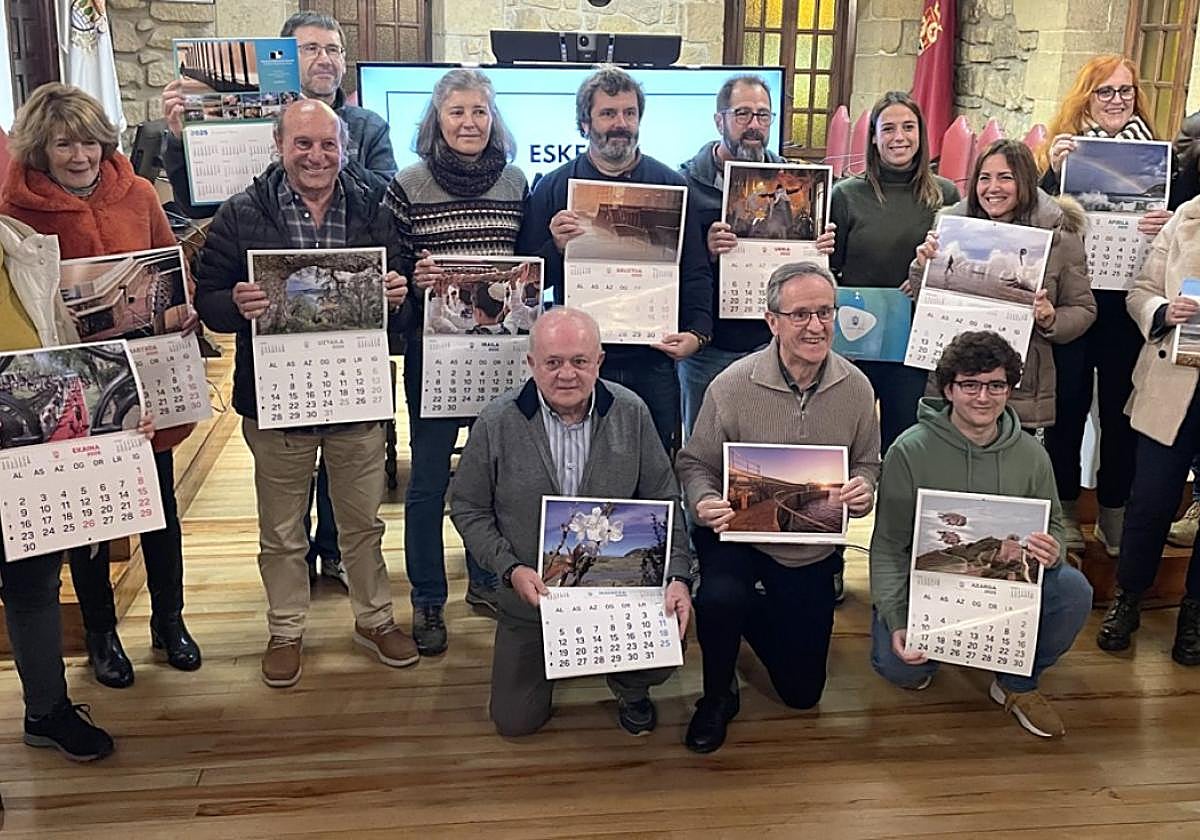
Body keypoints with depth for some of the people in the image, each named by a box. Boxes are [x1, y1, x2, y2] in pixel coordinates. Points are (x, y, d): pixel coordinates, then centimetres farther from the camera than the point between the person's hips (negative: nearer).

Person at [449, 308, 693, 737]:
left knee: (664, 653, -25)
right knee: (514, 720, 3)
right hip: (531, 594, 0)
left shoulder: (631, 413, -8)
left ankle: (629, 690, 14)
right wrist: (510, 569, -17)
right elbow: (467, 508, -3)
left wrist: (677, 576, -15)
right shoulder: (496, 423, -12)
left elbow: (664, 501, -2)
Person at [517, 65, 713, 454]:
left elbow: (695, 270, 7)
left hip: (653, 362, 1)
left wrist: (698, 330, -8)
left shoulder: (671, 185, 8)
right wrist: (556, 248, -17)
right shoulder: (553, 187, 5)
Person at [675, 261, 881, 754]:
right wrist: (705, 503, -30)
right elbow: (694, 464, -8)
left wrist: (864, 488, -20)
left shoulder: (857, 388, -9)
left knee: (802, 691, 11)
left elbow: (867, 463, 5)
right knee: (721, 598, -38)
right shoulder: (732, 385, -18)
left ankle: (756, 614, 44)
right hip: (738, 535, -3)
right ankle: (717, 698, -5)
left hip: (814, 547, 3)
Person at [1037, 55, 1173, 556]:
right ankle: (1065, 510, 21)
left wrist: (1168, 224, -16)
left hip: (1127, 302, 2)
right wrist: (1053, 173, -20)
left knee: (1121, 407, 9)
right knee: (1068, 404, 6)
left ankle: (1113, 514, 24)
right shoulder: (1063, 146, 1)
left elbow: (1175, 215, 6)